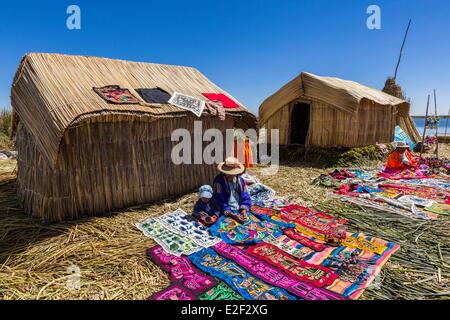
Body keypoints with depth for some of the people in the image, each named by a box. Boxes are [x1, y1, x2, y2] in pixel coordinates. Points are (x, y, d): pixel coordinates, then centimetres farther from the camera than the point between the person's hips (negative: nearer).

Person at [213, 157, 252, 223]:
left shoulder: (240, 181, 8)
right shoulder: (219, 182, -9)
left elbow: (245, 198, 12)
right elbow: (219, 202, -13)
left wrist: (244, 210, -8)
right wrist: (232, 215, -21)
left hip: (239, 210, 5)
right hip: (226, 213, -5)